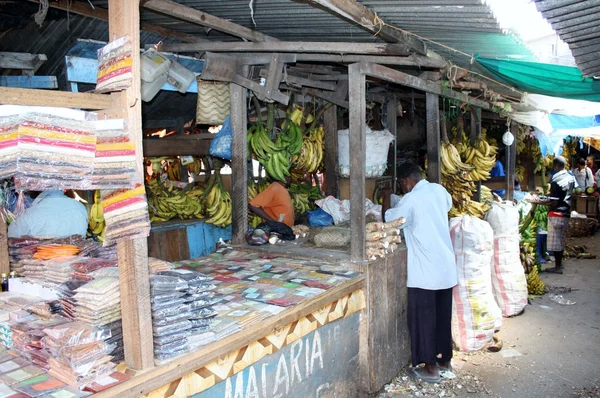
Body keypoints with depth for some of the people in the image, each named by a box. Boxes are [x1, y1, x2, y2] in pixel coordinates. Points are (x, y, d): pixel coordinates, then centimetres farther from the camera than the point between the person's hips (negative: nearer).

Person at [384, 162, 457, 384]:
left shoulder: (411, 200, -15)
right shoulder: (439, 190, 6)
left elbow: (388, 219, -5)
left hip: (425, 270, -7)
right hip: (446, 266, 8)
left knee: (424, 318, 4)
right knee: (443, 315, 17)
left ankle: (431, 368, 13)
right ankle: (445, 360, 30)